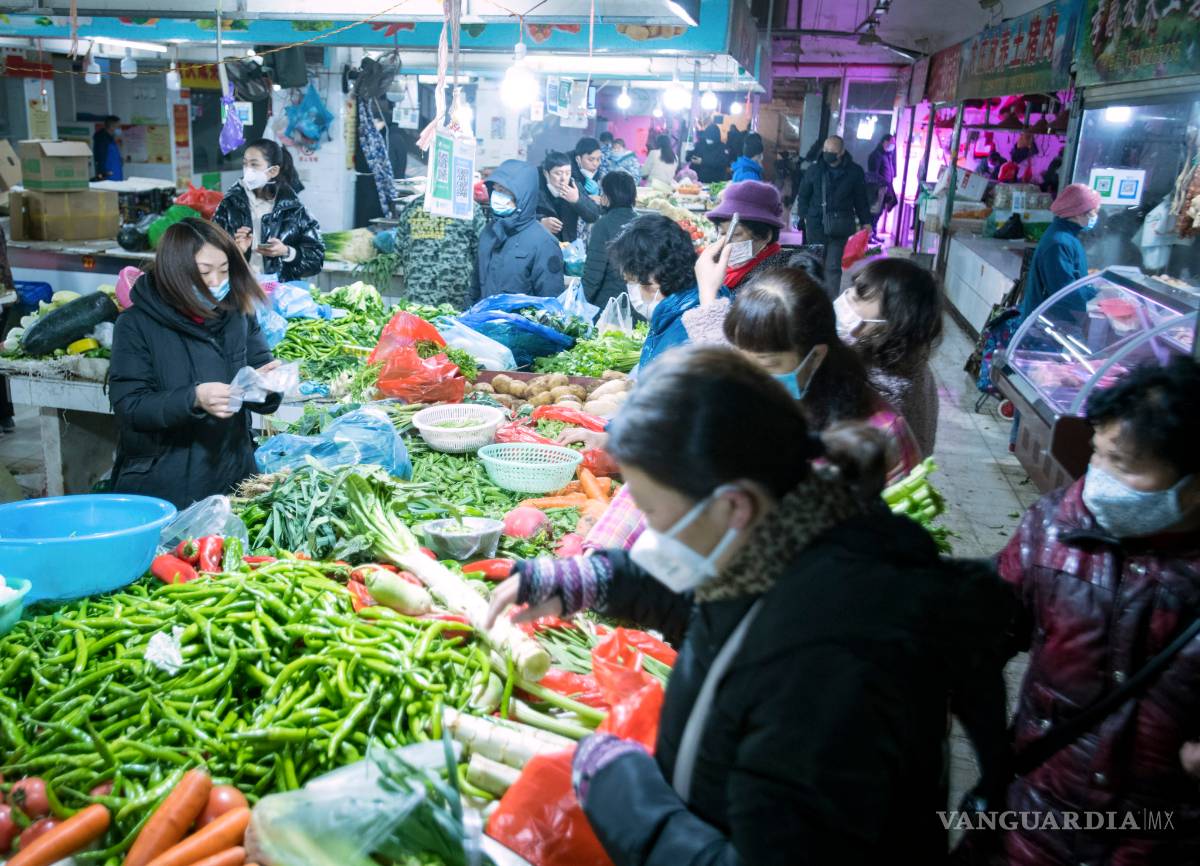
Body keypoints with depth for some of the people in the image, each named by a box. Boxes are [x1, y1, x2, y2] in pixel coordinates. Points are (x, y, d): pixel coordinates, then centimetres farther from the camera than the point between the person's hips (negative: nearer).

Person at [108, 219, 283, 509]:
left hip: (232, 479, 3)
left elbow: (263, 403, 6)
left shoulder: (238, 316, 4)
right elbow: (129, 406, -13)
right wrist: (194, 399, -28)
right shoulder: (137, 324, -7)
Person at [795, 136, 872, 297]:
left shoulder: (855, 171, 2)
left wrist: (865, 222, 6)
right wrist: (804, 216, 1)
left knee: (833, 267, -5)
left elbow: (861, 199, 8)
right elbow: (803, 195, 11)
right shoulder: (815, 170, 4)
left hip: (841, 227, -1)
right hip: (816, 224, 1)